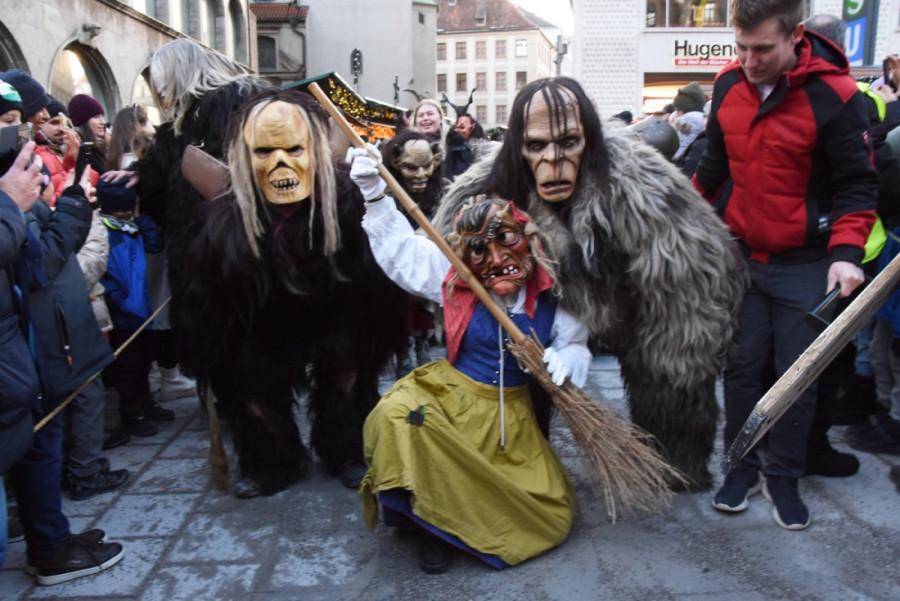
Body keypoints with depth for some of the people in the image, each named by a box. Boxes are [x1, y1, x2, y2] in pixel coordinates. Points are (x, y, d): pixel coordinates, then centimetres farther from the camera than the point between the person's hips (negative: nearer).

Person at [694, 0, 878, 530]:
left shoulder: (834, 94, -15)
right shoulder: (729, 85, -1)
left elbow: (858, 184, -10)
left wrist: (846, 253, -21)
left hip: (806, 265, -3)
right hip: (742, 257, 4)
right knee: (742, 367, 8)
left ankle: (784, 477, 23)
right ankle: (743, 468, 24)